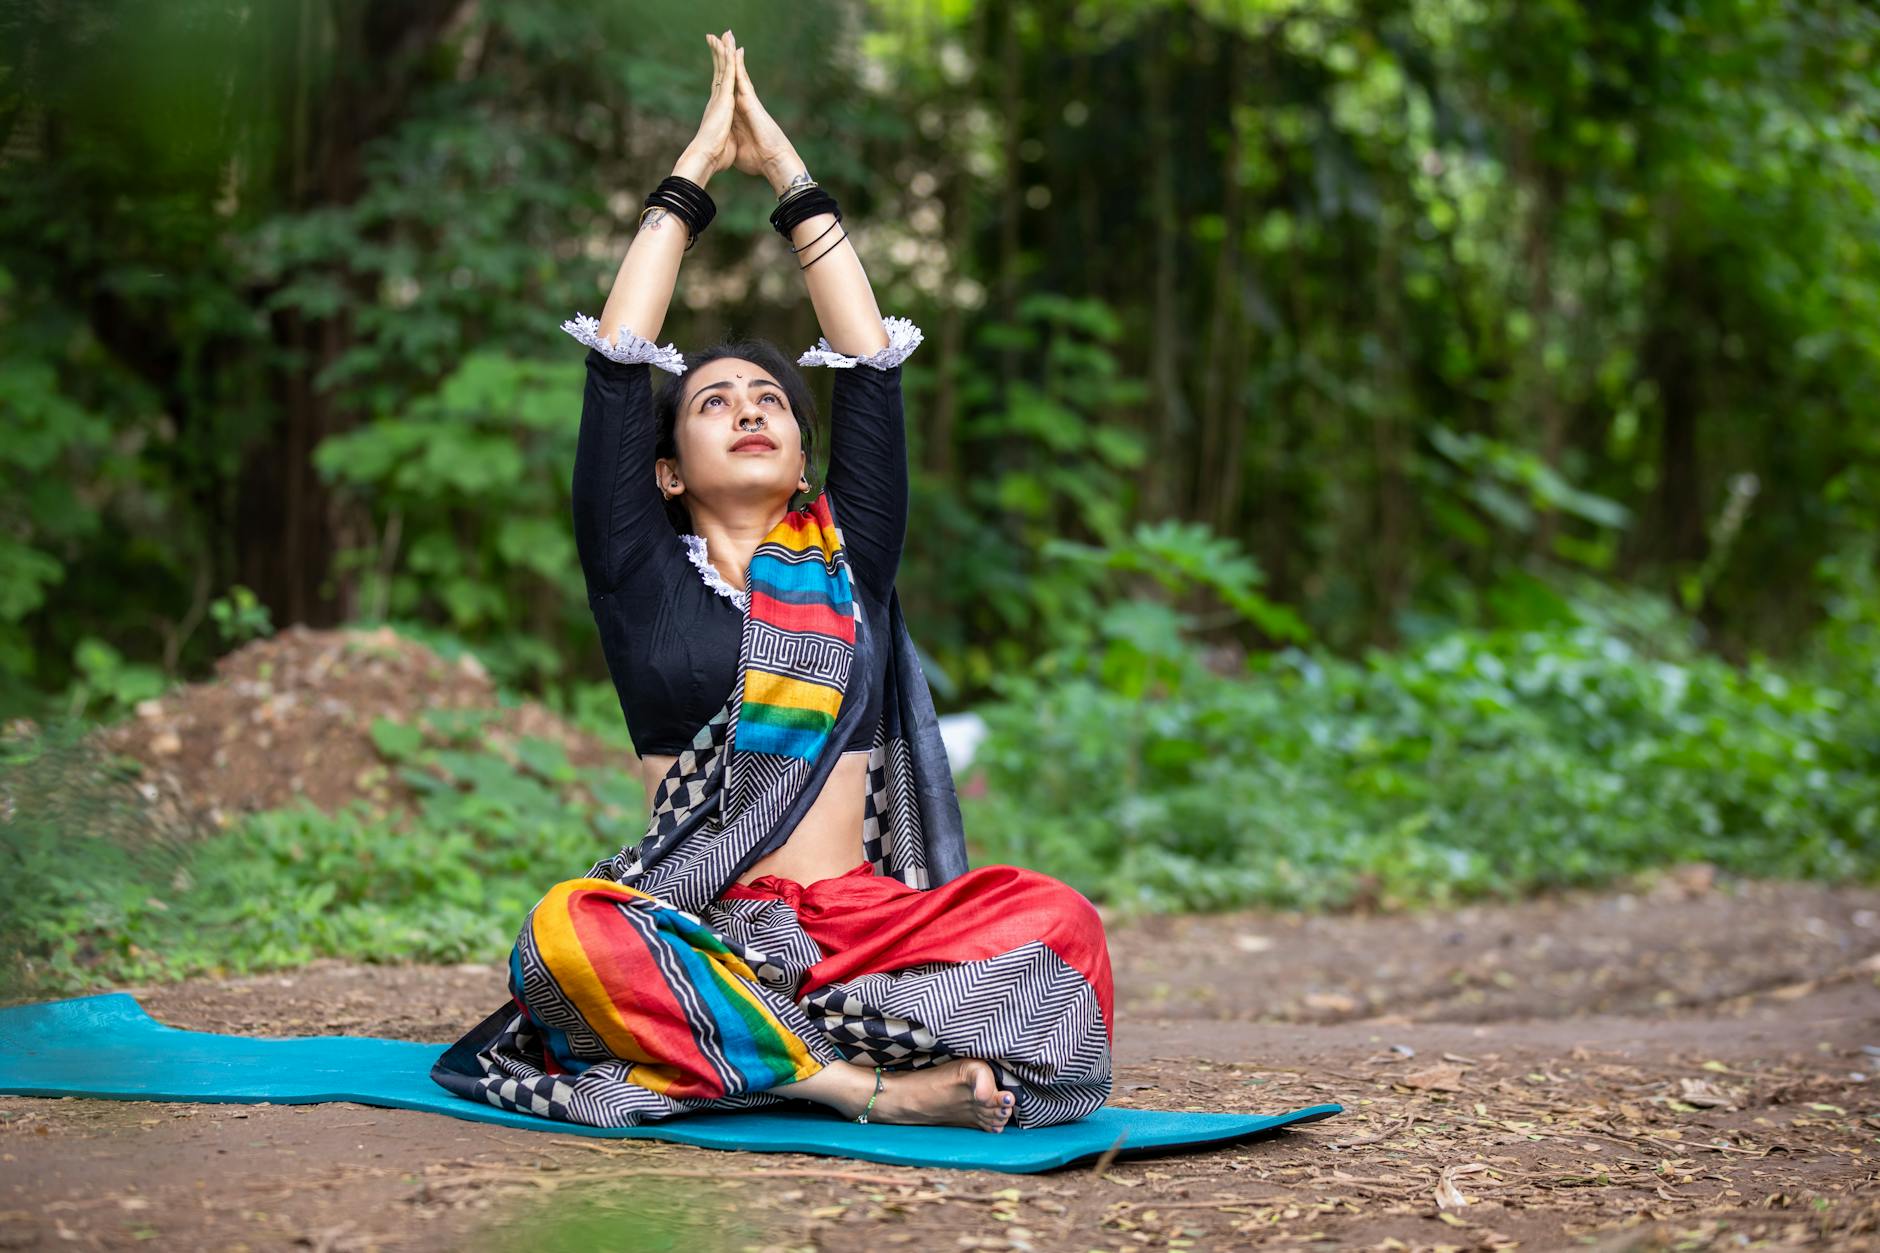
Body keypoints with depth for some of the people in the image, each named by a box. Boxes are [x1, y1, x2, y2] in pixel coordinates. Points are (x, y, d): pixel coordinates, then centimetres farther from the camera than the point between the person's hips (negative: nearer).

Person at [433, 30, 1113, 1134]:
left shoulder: (849, 557, 18)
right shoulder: (642, 574, 12)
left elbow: (870, 364, 15)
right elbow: (618, 361, 8)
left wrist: (787, 170, 19)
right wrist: (695, 170, 16)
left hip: (864, 921, 2)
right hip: (694, 936, -2)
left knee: (1056, 919, -27)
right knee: (572, 929, -36)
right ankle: (859, 1084, -39)